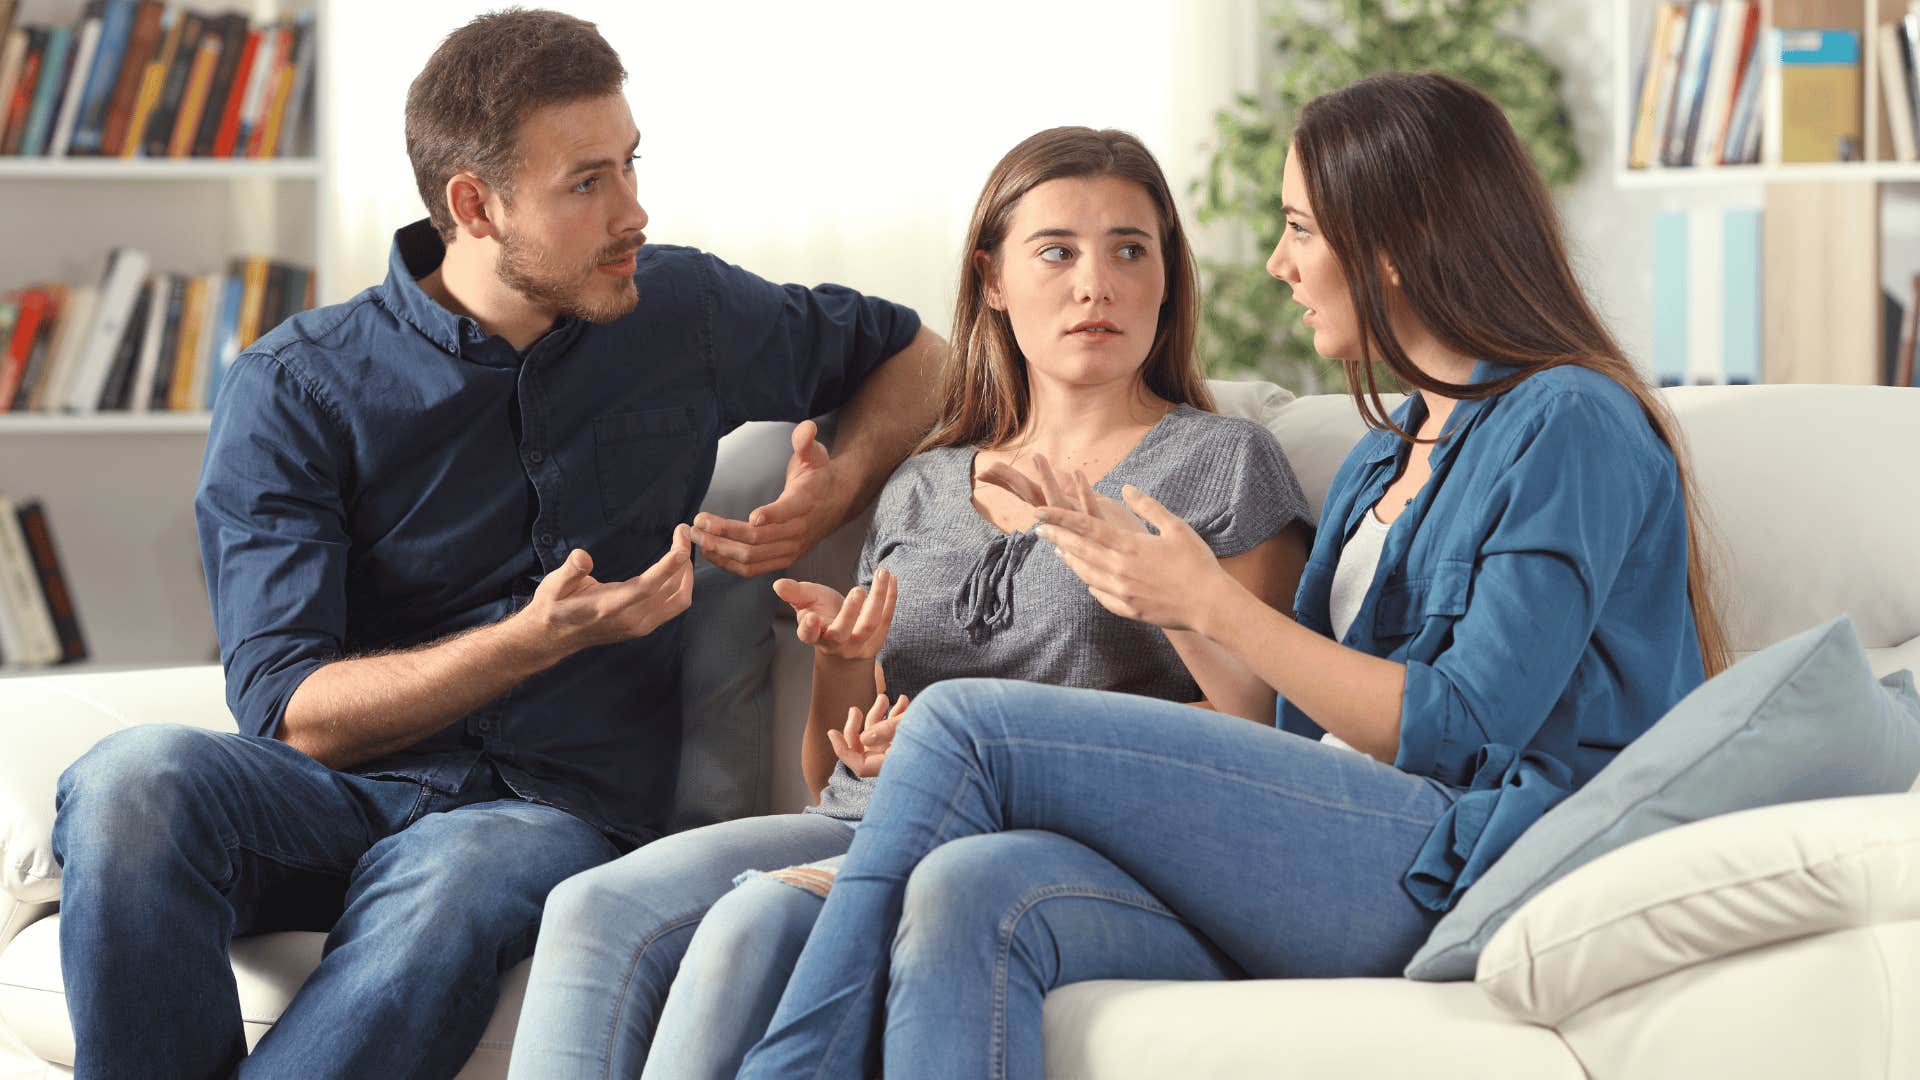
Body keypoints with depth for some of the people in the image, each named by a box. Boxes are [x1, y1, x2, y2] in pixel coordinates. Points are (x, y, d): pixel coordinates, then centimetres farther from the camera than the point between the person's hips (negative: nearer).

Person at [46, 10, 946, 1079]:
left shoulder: (683, 311, 10)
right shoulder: (292, 390, -1)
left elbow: (914, 354, 28)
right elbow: (288, 711, -9)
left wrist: (838, 489, 6)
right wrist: (542, 638, -20)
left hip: (553, 806, 0)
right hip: (339, 791, 0)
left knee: (457, 887, -39)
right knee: (139, 780, -36)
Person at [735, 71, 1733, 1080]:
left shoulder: (1571, 427, -2)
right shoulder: (1385, 455, 26)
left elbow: (1462, 728, -11)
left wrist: (1212, 606, -7)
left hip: (1455, 871, -8)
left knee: (967, 724, -16)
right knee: (974, 892, -23)